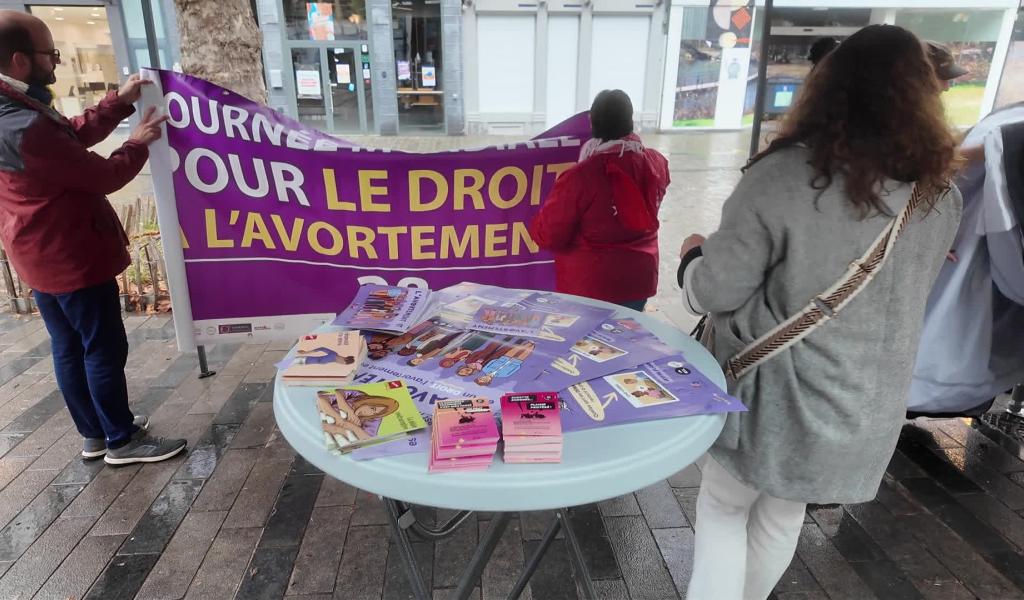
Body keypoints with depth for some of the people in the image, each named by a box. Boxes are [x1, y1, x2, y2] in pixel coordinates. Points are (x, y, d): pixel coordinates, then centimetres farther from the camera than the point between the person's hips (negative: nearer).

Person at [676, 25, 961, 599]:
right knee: (784, 516, 25)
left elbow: (714, 295, -19)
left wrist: (695, 256, 3)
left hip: (777, 395, -5)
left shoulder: (783, 177, -22)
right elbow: (899, 291, 13)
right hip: (869, 406, 5)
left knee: (723, 507, 19)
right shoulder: (940, 196, -3)